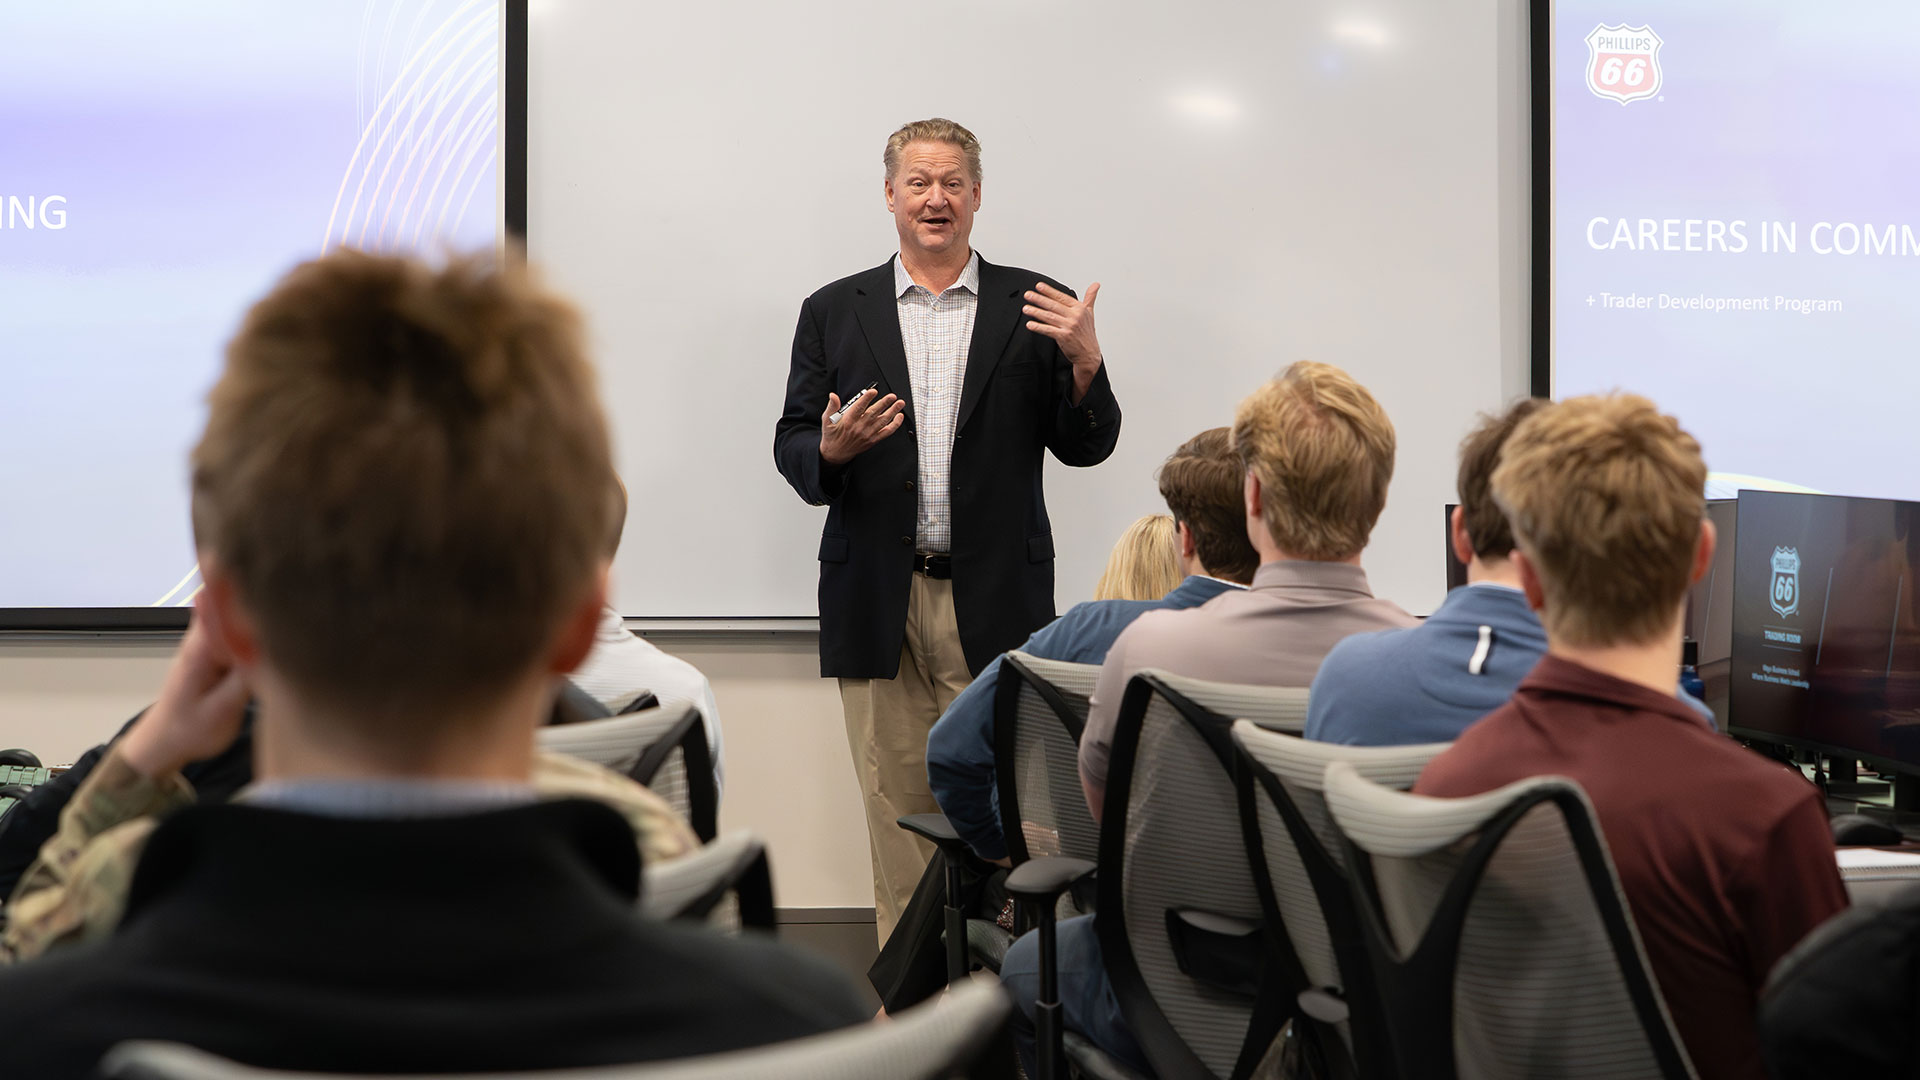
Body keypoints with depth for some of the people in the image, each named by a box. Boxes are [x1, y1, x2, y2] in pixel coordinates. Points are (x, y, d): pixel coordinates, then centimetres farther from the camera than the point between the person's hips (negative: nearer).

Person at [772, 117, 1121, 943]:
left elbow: (1087, 448, 4)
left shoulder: (1033, 307, 6)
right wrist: (831, 448, -14)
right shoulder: (834, 312, 10)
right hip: (879, 605, 2)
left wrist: (1084, 362, -14)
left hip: (995, 603, -1)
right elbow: (790, 445, 9)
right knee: (898, 814, 7)